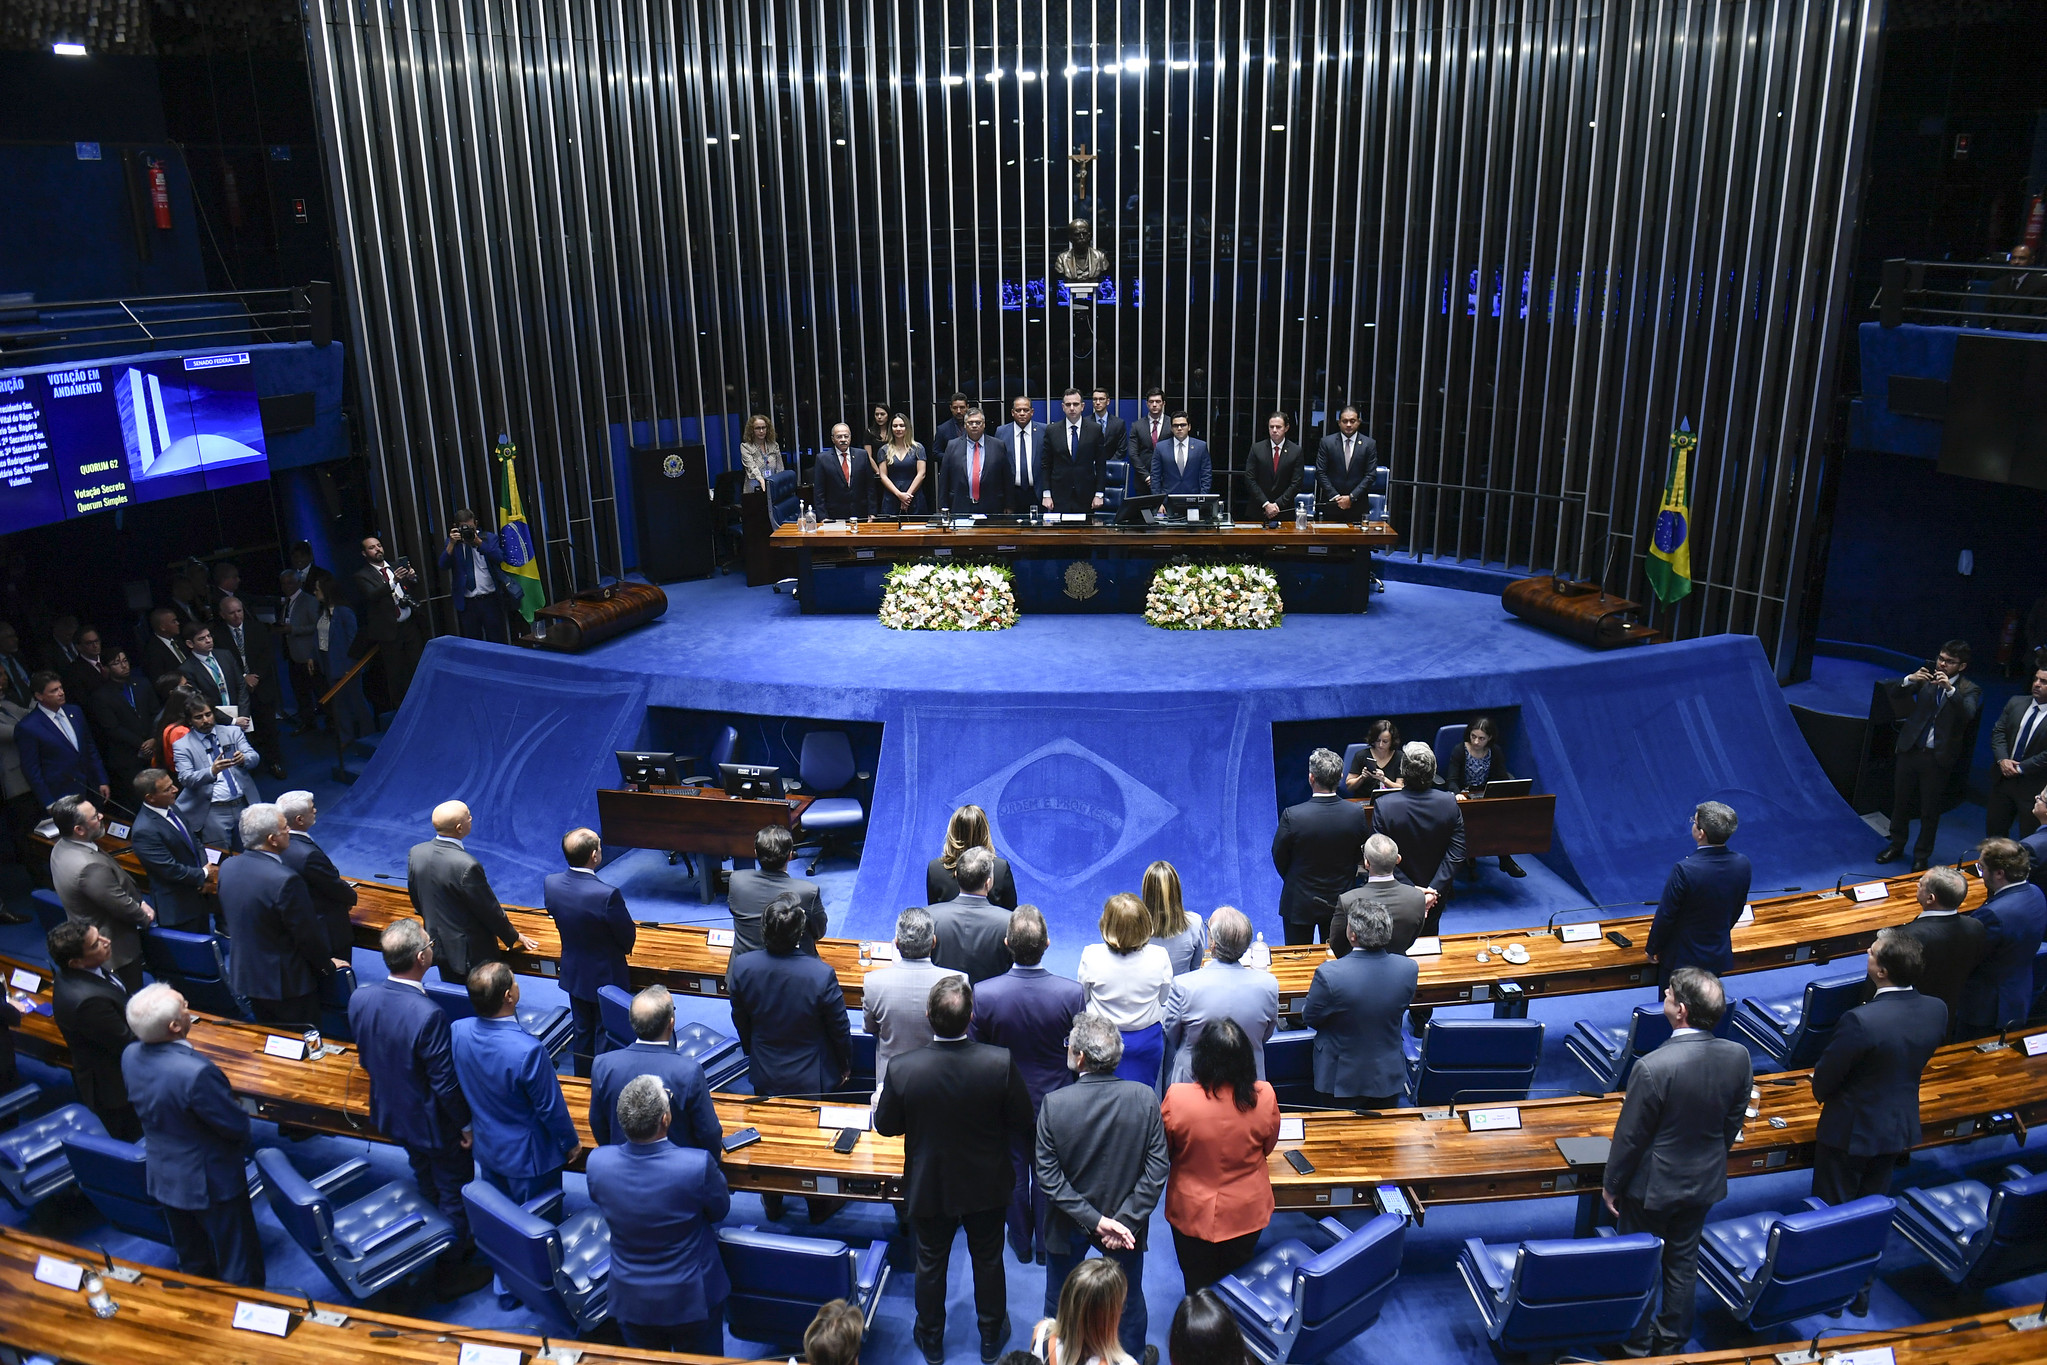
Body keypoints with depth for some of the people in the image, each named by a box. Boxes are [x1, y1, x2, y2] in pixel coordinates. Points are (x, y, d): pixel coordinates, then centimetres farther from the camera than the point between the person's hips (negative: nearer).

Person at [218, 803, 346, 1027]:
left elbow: (225, 920, 11)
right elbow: (307, 934, -19)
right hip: (287, 982, -7)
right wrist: (327, 965, -3)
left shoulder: (227, 867, -5)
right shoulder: (285, 880, -29)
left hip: (244, 977, 7)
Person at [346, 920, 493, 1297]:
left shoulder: (360, 999, -15)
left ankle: (439, 1246, 50)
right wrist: (466, 1123, -10)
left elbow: (366, 1058, 2)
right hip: (434, 1123, -7)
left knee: (427, 1186, 30)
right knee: (454, 1196, 16)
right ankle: (450, 1273, 32)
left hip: (391, 1112, 7)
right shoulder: (429, 1015, -36)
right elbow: (446, 1083, -26)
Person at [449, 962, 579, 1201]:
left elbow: (459, 1088, 1)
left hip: (486, 1145, 6)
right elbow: (551, 1108, -22)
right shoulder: (529, 1050, -37)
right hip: (526, 1155, -6)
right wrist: (570, 1142, -4)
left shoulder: (459, 1031, -19)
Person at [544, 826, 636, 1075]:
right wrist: (621, 948, 5)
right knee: (606, 1036, 14)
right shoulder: (608, 894, -33)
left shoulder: (550, 884, -16)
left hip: (573, 974, 6)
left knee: (582, 1032, 25)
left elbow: (558, 920, 2)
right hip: (606, 977, -6)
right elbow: (628, 938, -19)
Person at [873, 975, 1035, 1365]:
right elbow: (1023, 1124, -16)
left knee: (931, 1263, 24)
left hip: (928, 1187, 0)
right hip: (987, 1186, 0)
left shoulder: (902, 1069, -28)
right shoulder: (1000, 1062, -28)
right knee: (988, 1260, 25)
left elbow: (885, 1125, -12)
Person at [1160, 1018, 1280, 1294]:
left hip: (1192, 1214, -2)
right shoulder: (1264, 1096, -23)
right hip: (1247, 1213, 2)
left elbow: (1165, 1150, -8)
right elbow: (1268, 1147, -3)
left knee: (1198, 1288, 21)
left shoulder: (1177, 1098, -27)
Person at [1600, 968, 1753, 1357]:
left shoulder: (1652, 1067, -33)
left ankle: (1638, 1342, 36)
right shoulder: (1738, 1057, -16)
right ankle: (1672, 1342, 41)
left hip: (1652, 1186, -5)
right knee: (1684, 1261, 23)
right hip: (1705, 1181, 5)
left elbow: (1630, 1136, -20)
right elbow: (1733, 1123, 0)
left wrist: (1611, 1185, -5)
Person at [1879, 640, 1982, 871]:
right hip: (1910, 749, 3)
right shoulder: (1926, 678, 1)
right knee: (1901, 801, 15)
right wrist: (1909, 680, -26)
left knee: (1930, 810, 7)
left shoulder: (1969, 690, -5)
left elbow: (1968, 714, -24)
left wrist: (1950, 689, -35)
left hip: (1938, 757, -2)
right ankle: (1896, 845, 33)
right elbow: (1893, 692, -6)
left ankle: (1922, 856, 23)